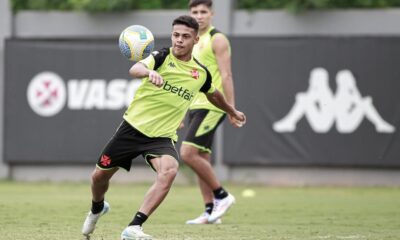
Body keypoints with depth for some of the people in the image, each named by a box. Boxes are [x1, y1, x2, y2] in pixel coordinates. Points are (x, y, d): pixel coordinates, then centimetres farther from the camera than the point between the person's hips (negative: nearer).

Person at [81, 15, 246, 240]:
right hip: (134, 126, -1)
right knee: (100, 175, 8)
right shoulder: (162, 57, -10)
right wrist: (149, 72, -55)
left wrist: (232, 111, 43)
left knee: (169, 171, -30)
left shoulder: (201, 73, 4)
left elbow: (214, 95, 28)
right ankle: (97, 208, 45)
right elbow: (135, 69, -32)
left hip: (162, 137, 1)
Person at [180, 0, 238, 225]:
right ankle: (211, 211, 9)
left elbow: (226, 75, -14)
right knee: (201, 159, 6)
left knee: (188, 153, -16)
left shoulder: (217, 39, -9)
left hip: (211, 106, -9)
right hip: (196, 106, 9)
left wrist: (232, 108, -18)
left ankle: (222, 196, -4)